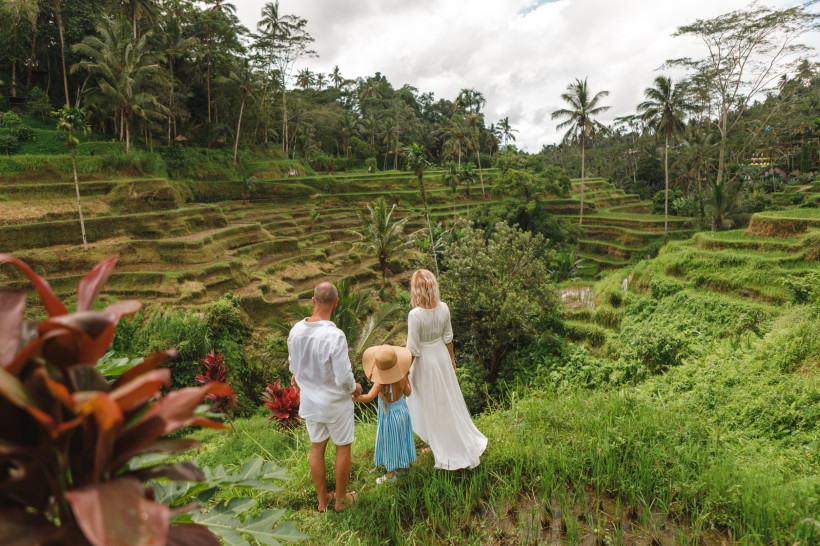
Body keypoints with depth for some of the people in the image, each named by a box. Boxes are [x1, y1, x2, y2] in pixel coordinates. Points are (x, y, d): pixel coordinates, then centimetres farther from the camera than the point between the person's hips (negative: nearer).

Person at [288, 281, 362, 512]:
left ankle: (322, 500, 39)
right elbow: (344, 379, -28)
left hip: (310, 400, 5)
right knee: (343, 447, 18)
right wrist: (355, 388, -4)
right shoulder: (335, 337, -33)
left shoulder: (296, 330, -12)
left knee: (317, 446, 22)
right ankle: (341, 499, 37)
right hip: (335, 402, -5)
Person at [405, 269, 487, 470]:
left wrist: (406, 371, -7)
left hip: (425, 361, -5)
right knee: (449, 398, 24)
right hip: (442, 355, 5)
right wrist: (452, 358, 16)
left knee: (432, 403, 14)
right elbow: (448, 337, 1)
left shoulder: (415, 315, -29)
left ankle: (448, 451, 33)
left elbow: (412, 349, -21)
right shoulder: (444, 308, -12)